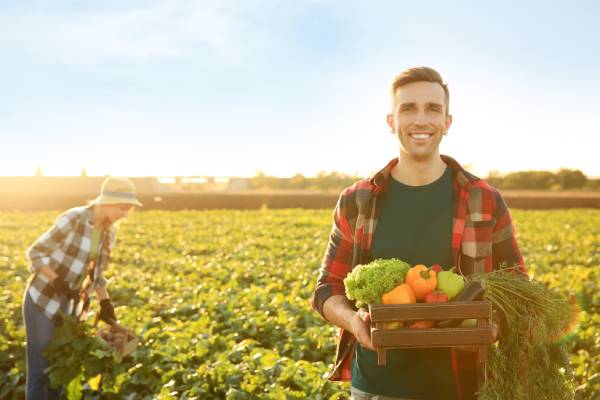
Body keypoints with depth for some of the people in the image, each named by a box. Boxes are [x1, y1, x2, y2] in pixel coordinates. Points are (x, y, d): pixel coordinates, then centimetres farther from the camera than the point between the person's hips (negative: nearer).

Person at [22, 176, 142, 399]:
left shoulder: (109, 231, 1)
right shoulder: (73, 219, -22)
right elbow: (35, 253, -16)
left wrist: (106, 303, 0)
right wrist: (61, 283, -25)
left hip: (69, 305, 7)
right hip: (43, 299, -7)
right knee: (40, 368, -1)